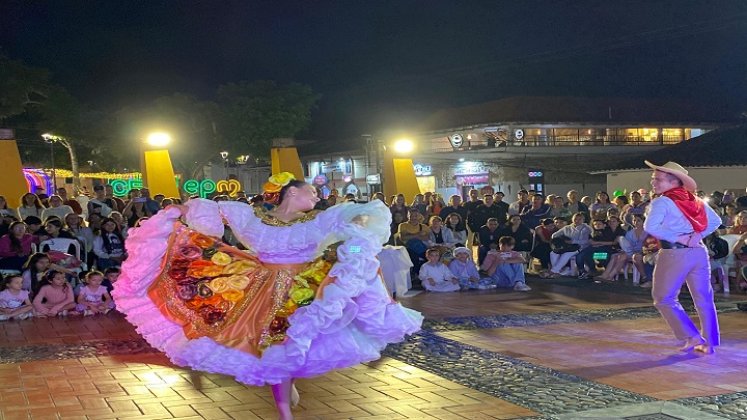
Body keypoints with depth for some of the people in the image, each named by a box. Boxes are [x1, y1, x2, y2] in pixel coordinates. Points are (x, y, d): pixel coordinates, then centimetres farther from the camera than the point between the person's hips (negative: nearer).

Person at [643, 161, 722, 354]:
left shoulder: (661, 202, -8)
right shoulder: (695, 200, 11)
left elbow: (651, 226, -22)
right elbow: (715, 221, 10)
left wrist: (677, 238, -15)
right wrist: (698, 235, 0)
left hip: (674, 254, -6)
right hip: (698, 251, 7)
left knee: (664, 299, 6)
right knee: (703, 298, 11)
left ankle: (692, 337, 3)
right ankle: (709, 343, 16)